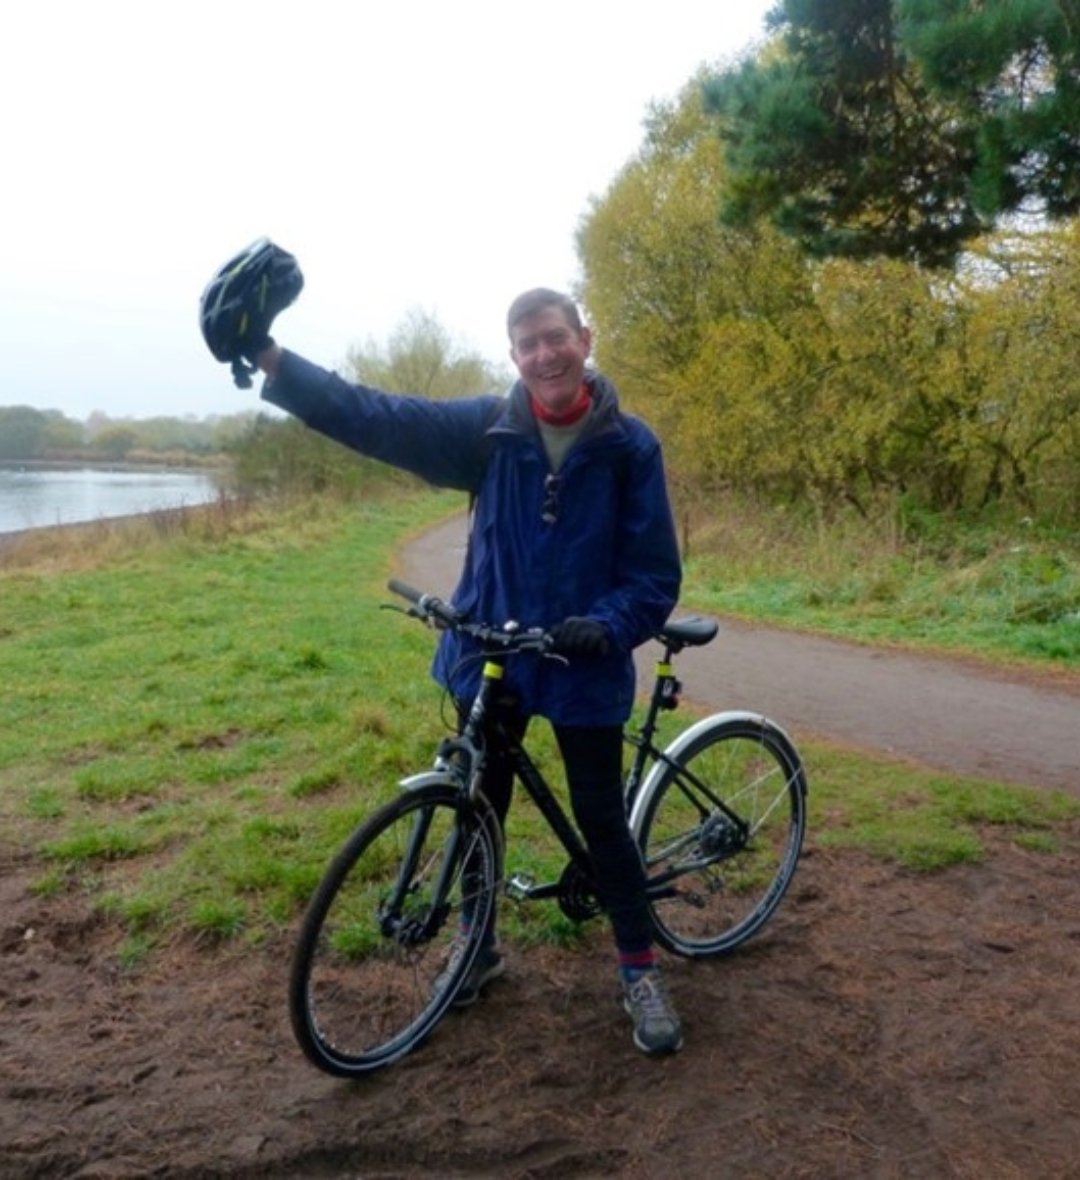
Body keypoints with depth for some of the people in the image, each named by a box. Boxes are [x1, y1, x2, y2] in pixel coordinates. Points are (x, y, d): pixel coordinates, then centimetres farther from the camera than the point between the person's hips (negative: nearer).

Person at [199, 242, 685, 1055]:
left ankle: (641, 970, 29)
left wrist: (606, 627, -25)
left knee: (602, 819, 7)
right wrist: (268, 356, -20)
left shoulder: (630, 446, -9)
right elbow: (374, 416, -12)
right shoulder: (487, 429, -5)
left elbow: (656, 574, -7)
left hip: (585, 668, -2)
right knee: (479, 808, 16)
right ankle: (480, 946, 40)